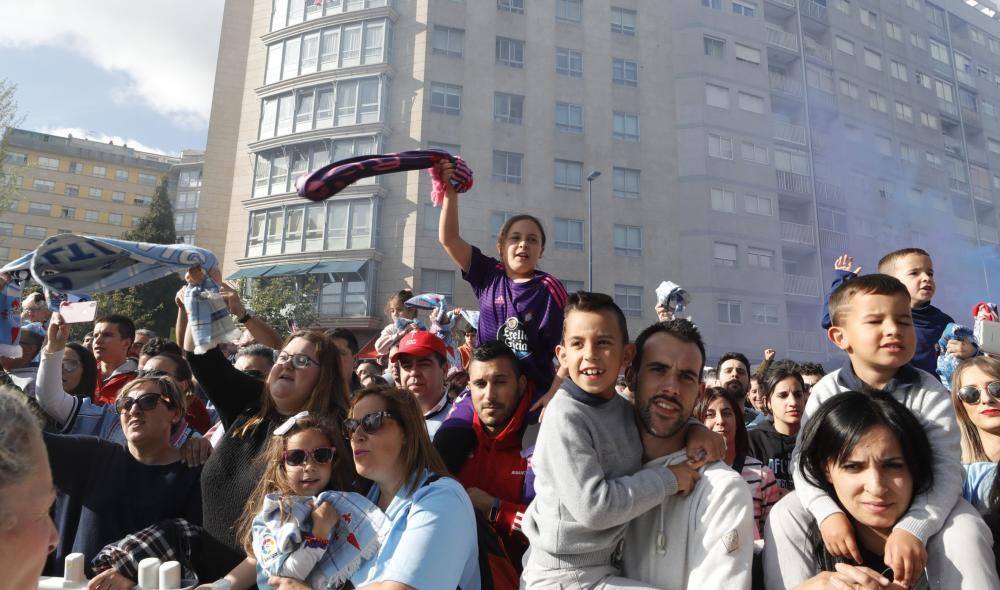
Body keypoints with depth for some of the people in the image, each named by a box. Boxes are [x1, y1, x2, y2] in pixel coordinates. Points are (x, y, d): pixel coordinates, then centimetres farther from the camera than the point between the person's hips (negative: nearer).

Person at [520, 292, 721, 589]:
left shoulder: (624, 409, 2)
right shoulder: (565, 417, -21)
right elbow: (592, 507, -26)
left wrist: (692, 429, -1)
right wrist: (668, 478, -16)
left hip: (604, 564, 7)